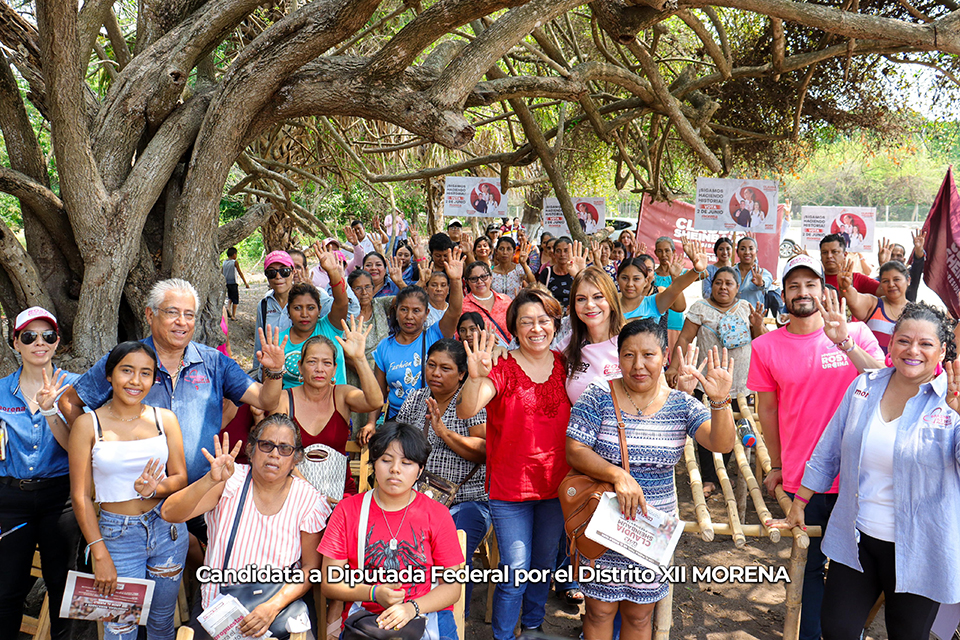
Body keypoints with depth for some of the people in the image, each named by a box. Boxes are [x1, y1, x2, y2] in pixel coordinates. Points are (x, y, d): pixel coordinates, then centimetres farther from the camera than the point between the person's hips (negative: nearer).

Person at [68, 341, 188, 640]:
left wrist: (154, 489, -19)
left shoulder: (165, 419, 1)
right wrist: (100, 555, -11)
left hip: (167, 528, 2)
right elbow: (80, 496, -6)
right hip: (117, 533, -2)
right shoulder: (88, 424, -6)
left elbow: (181, 478, 4)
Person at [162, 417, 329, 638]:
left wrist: (273, 606, -16)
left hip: (280, 606, -1)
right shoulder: (231, 482, -5)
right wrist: (211, 480, -32)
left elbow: (311, 567, -1)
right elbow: (170, 513, -15)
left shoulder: (308, 500, -4)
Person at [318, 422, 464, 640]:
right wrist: (374, 593, -10)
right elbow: (329, 583, 6)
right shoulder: (347, 510, 9)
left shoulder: (437, 515, 8)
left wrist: (412, 607, -14)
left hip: (426, 615, 0)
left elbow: (452, 586, 4)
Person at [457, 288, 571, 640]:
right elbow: (466, 411, -28)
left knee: (544, 564, 19)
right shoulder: (503, 369, -13)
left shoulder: (564, 366, 0)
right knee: (515, 571, -2)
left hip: (556, 484, 4)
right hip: (510, 485, -4)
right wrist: (475, 377, -46)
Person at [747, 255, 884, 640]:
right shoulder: (766, 347, 0)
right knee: (811, 564, 12)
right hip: (802, 479, 0)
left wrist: (846, 344, -27)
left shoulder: (856, 334, -2)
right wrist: (776, 465, 13)